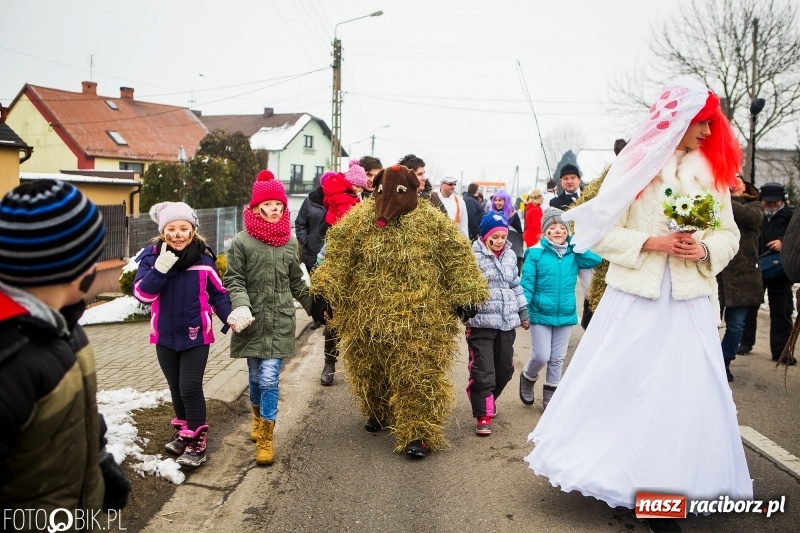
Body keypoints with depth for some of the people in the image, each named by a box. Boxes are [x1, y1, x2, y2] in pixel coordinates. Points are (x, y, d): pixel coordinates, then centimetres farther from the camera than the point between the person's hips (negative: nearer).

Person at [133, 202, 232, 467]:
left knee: (190, 388, -6)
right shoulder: (152, 256, -5)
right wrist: (161, 268, -26)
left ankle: (197, 441, 7)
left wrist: (231, 316, -19)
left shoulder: (203, 259, -9)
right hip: (165, 336, 3)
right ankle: (183, 432, 34)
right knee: (176, 388, 16)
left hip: (196, 335, -3)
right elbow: (142, 294, -13)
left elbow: (218, 294, -2)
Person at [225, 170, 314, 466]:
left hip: (280, 322, 1)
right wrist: (241, 306, -20)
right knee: (256, 377, 12)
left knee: (269, 379, -4)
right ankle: (258, 418, 39)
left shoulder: (290, 242, 6)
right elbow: (233, 280, -4)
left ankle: (265, 438, 6)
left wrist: (314, 306, 19)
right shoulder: (242, 241, -5)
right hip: (252, 320, -1)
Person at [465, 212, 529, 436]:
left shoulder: (510, 255, 11)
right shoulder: (474, 255, -9)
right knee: (483, 370, -4)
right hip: (481, 322, -6)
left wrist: (523, 312, 20)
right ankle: (483, 415, 7)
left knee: (504, 368, 14)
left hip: (507, 321, 6)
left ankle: (488, 400, 38)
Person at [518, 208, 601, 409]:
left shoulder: (573, 254, 2)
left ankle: (550, 396, 28)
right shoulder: (535, 253, -9)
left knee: (557, 359, 12)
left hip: (566, 315, 4)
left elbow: (595, 260, -15)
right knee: (541, 356, -1)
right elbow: (527, 284, -10)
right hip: (541, 315, -4)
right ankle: (528, 378, 30)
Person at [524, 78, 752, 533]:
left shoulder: (712, 170, 7)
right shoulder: (636, 166, -2)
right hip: (636, 298, -2)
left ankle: (662, 491, 17)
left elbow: (729, 235, 9)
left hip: (691, 302, 3)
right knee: (622, 386, 4)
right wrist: (653, 243, -15)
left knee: (684, 391, 3)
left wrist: (704, 249, -11)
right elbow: (603, 233, -5)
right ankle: (618, 475, 25)